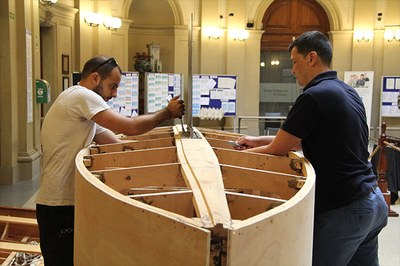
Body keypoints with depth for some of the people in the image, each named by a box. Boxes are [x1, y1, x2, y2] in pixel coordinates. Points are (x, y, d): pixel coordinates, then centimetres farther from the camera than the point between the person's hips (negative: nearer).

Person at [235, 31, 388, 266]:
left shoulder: (314, 97, -17)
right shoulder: (348, 92, 11)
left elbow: (277, 151, -10)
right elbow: (303, 139, 20)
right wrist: (258, 141, 20)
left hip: (345, 209, -9)